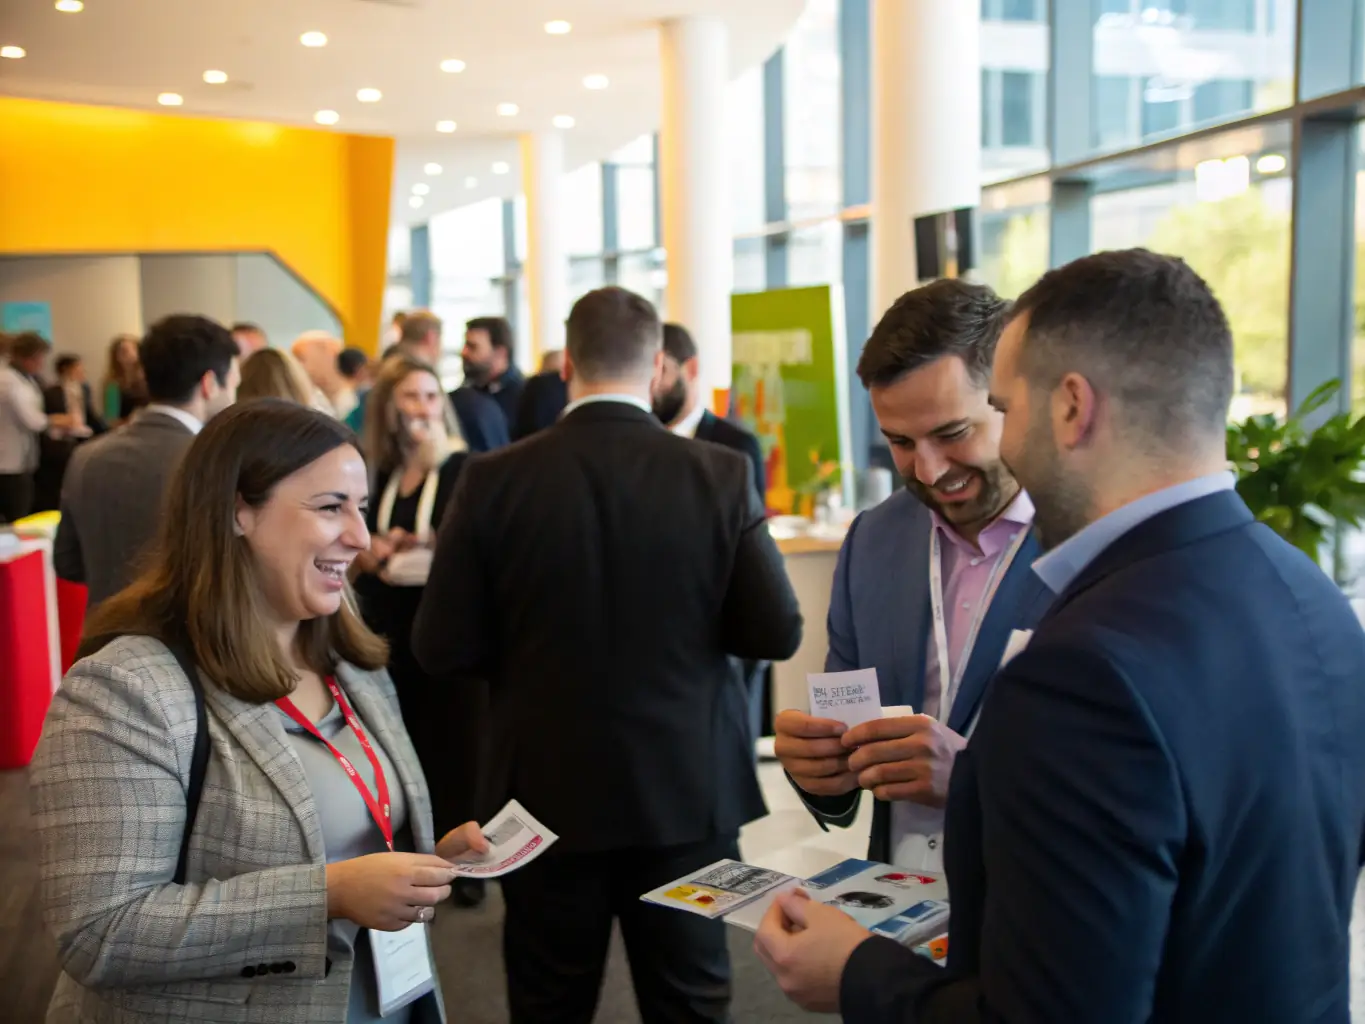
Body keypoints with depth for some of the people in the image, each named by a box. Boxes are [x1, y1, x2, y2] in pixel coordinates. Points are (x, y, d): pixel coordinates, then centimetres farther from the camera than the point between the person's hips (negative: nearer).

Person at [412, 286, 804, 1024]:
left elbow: (442, 649, -8)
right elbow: (777, 632, -8)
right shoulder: (719, 475, -9)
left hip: (548, 794, 0)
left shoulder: (494, 480, -10)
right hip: (687, 790, 0)